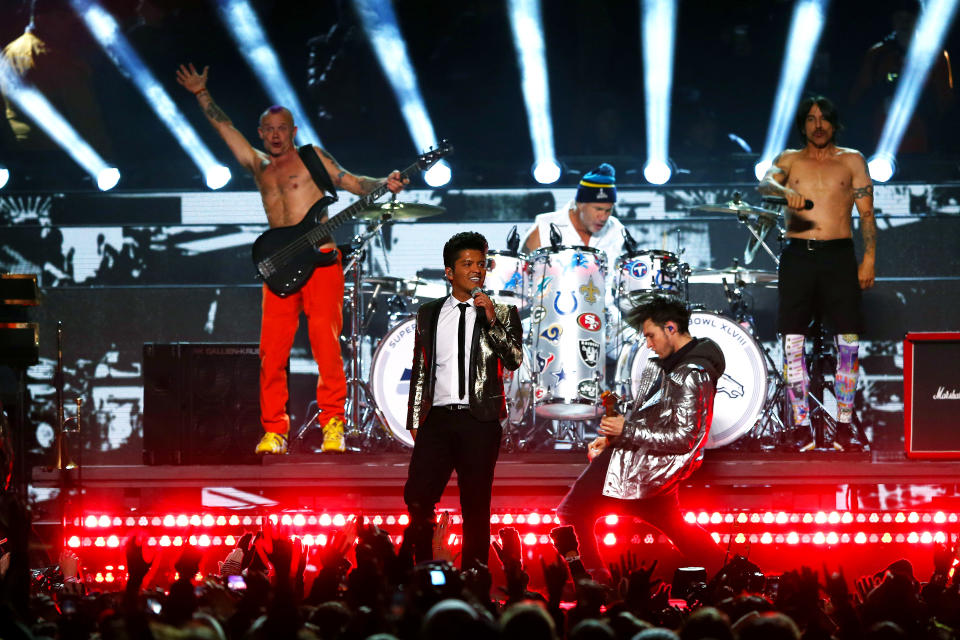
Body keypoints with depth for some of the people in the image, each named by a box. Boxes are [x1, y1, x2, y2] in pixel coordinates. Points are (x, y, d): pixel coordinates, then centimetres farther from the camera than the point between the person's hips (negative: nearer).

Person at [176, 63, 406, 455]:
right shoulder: (258, 166, 21)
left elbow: (350, 182, 5)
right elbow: (223, 126, 26)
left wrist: (383, 185, -12)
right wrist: (201, 93, 27)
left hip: (320, 260, -4)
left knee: (326, 343, -12)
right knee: (272, 351, -5)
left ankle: (333, 424, -7)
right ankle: (274, 431, -1)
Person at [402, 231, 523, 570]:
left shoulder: (502, 314, 8)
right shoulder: (429, 314, 15)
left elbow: (515, 360, -5)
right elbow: (419, 371, 16)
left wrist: (491, 321, -15)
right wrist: (415, 421, 11)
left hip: (480, 420, -2)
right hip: (438, 418, 2)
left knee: (476, 506, 0)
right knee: (417, 498, -7)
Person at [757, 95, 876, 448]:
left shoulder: (852, 160, 10)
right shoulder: (789, 159, 13)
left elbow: (867, 213, 6)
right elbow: (763, 184, -8)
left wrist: (869, 258, -4)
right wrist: (785, 191, -30)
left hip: (838, 256, -1)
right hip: (797, 256, 1)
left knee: (848, 340, -6)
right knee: (792, 340, -4)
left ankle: (844, 424, 0)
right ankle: (801, 424, 1)